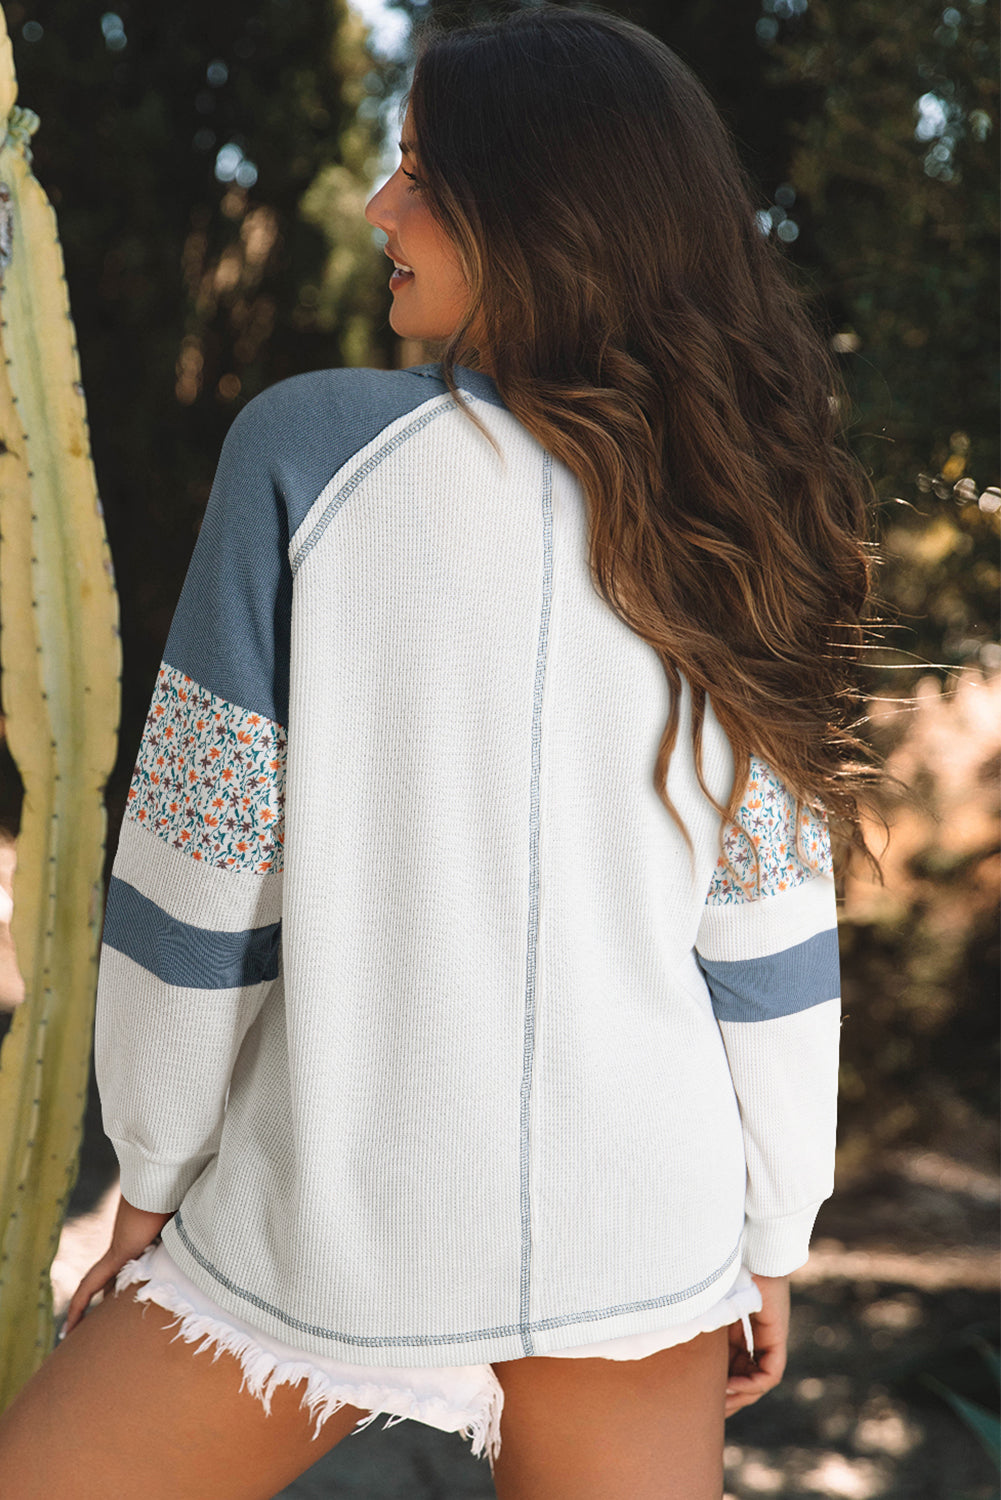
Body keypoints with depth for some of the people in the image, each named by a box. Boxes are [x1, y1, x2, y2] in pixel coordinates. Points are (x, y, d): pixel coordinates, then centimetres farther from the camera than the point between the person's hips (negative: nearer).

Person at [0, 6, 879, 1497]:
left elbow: (202, 865, -9)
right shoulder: (725, 520, 1)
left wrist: (152, 1178, 4)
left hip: (331, 1222, -4)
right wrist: (774, 1240, 12)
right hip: (644, 1230, 4)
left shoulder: (311, 449, -11)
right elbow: (766, 926, 2)